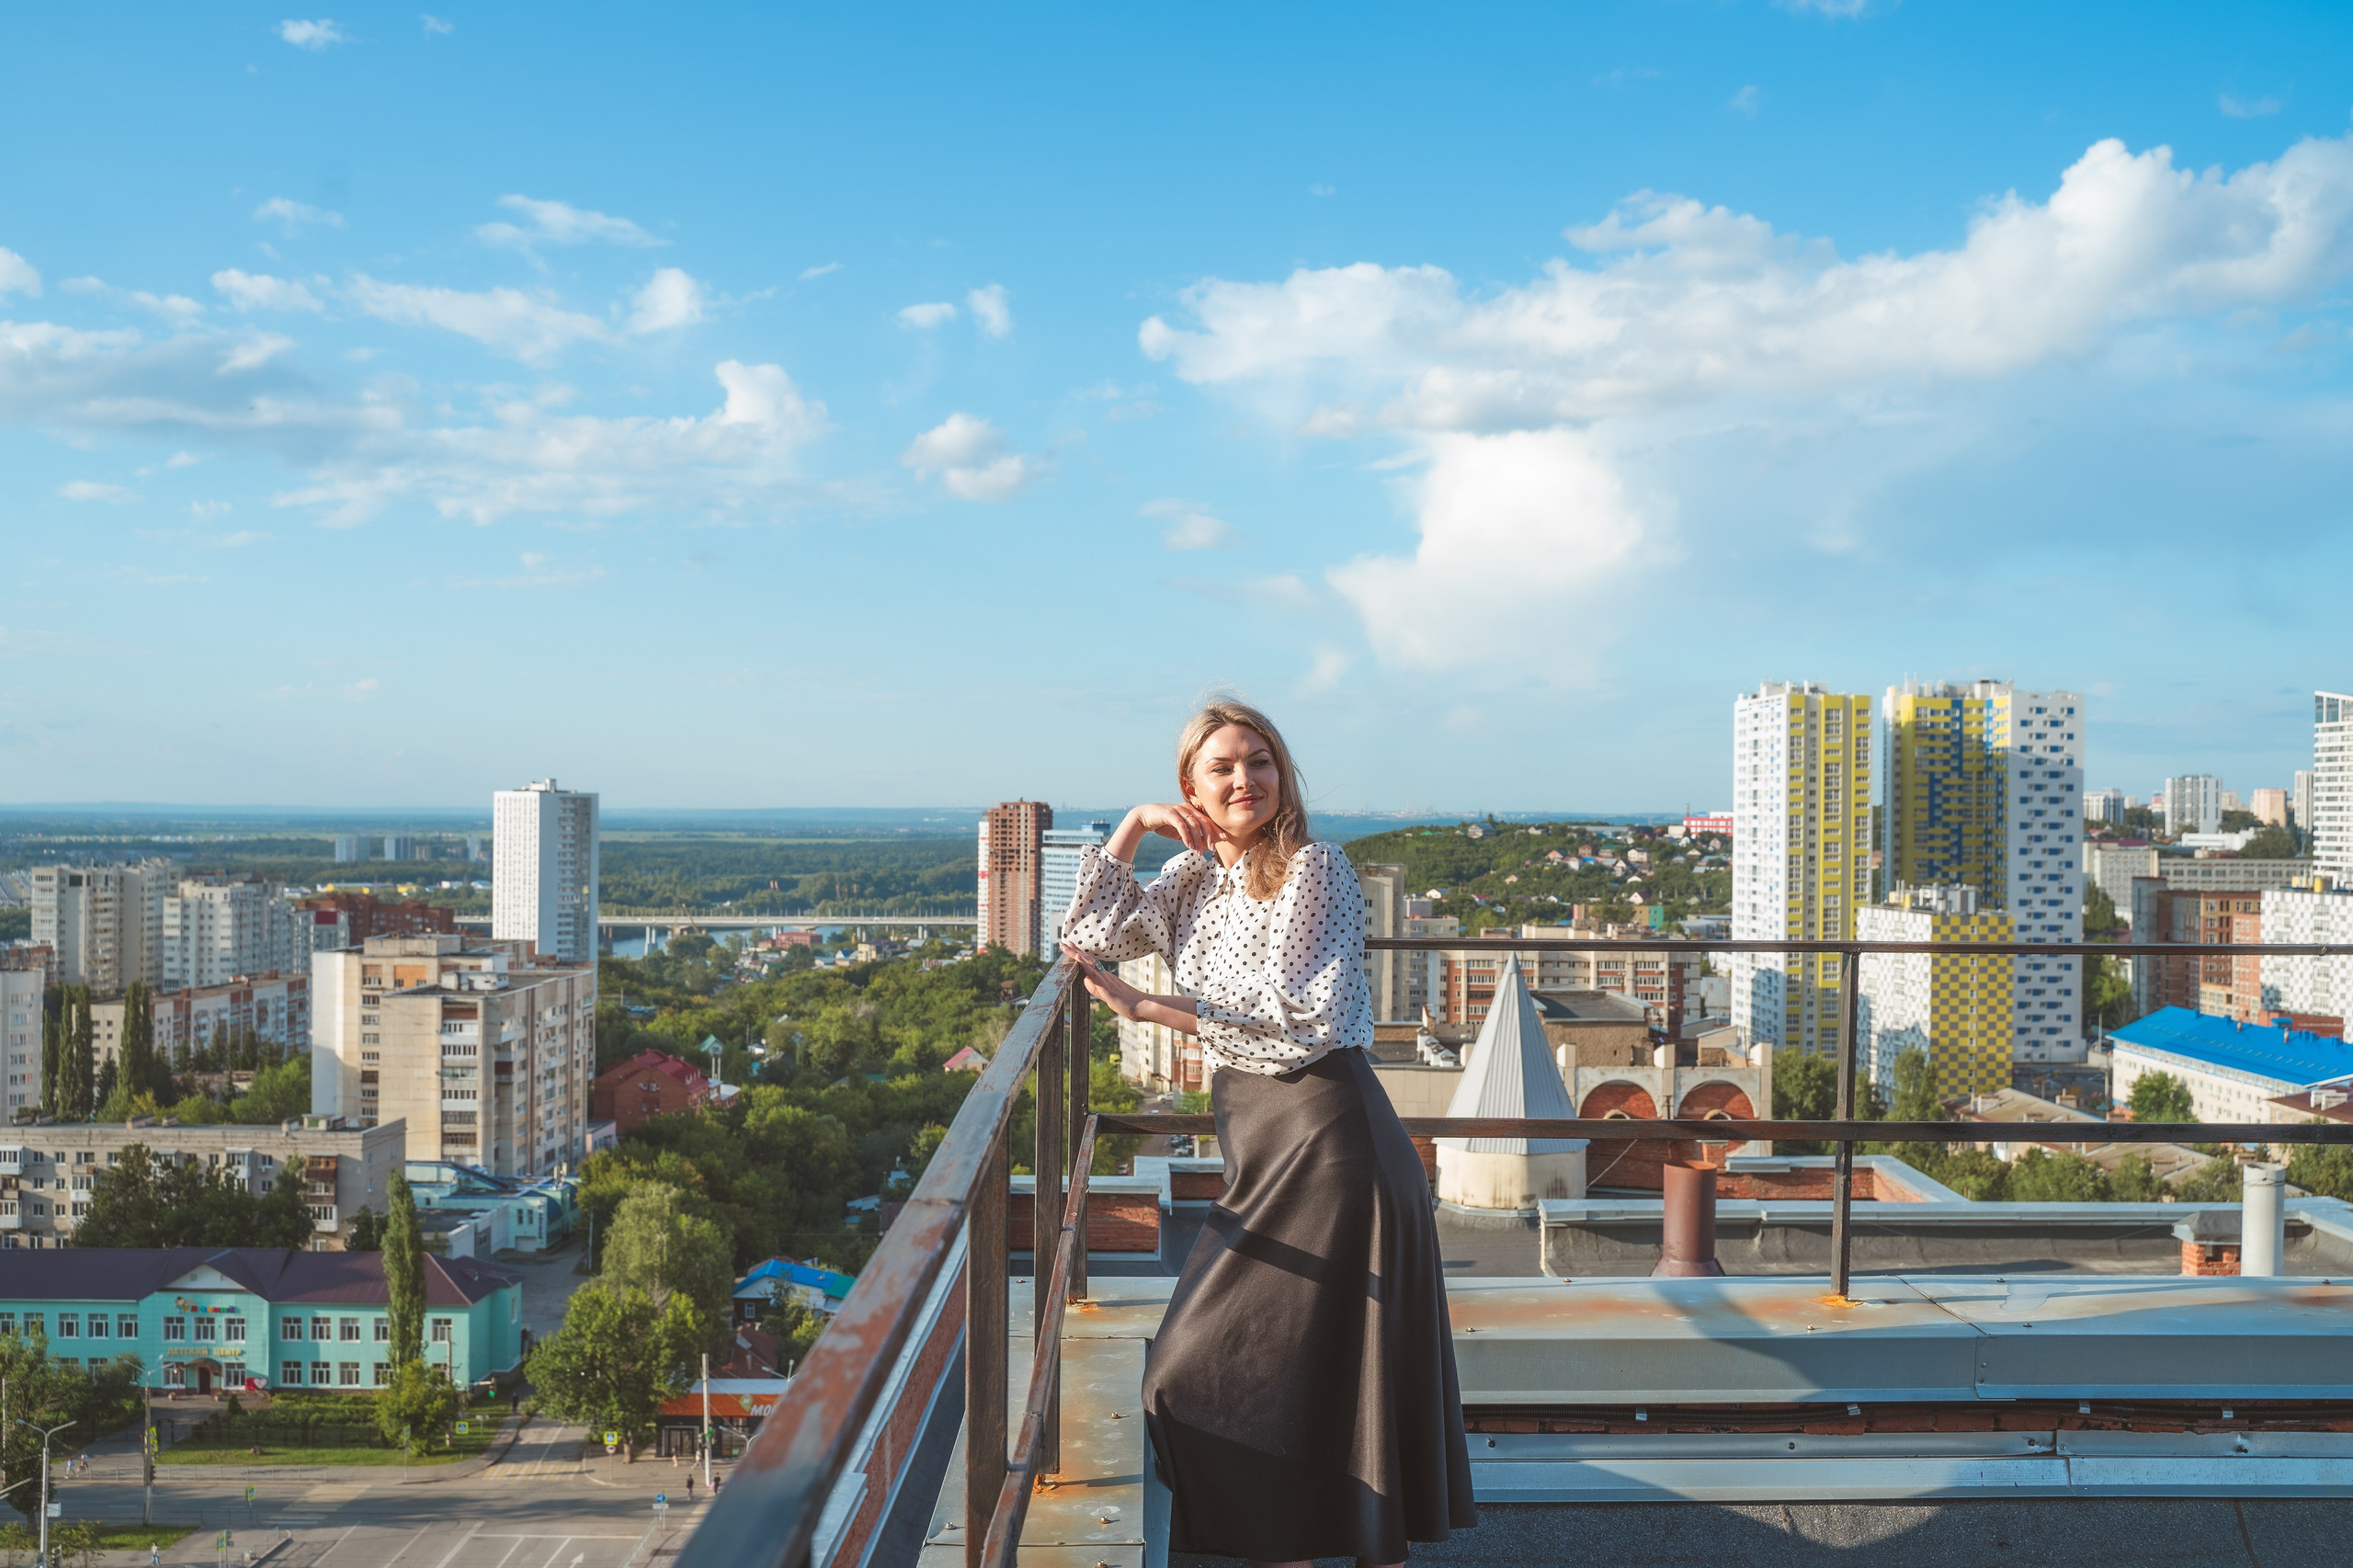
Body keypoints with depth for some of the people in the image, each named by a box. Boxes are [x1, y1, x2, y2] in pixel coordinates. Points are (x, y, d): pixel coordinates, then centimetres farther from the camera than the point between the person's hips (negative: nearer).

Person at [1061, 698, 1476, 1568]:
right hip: (1261, 1144, 8)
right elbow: (1089, 935, 13)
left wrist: (1146, 1009, -14)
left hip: (1323, 1136, -8)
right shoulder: (1193, 879, 13)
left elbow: (1296, 1015, -17)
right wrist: (1133, 826, 3)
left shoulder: (1314, 869, -9)